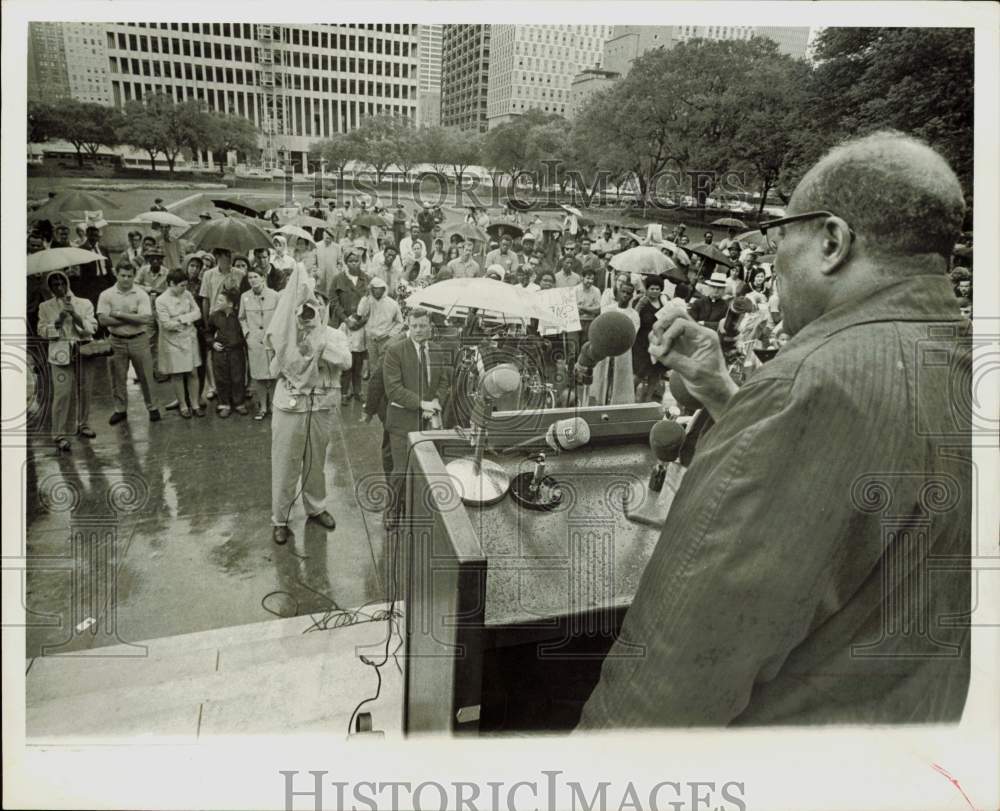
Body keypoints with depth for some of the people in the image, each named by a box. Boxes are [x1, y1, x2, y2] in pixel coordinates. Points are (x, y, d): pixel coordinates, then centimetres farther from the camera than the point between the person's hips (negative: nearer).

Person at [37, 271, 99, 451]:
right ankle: (60, 435, -4)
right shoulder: (45, 307, 8)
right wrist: (58, 321, -12)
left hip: (84, 352, 2)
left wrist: (75, 316, -15)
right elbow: (42, 331, 4)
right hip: (61, 353, -2)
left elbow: (92, 328, -1)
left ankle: (83, 424, 27)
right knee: (62, 393, -9)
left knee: (84, 391, 7)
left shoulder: (84, 303, 8)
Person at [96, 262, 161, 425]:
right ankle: (120, 409, 24)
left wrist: (119, 314, -16)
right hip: (117, 341, 1)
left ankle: (152, 407, 21)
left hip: (139, 340, -1)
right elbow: (103, 320, -12)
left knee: (145, 376, 7)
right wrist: (132, 318, -16)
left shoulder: (141, 294, -5)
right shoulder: (106, 295, -2)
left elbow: (145, 318, -17)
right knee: (118, 378, 10)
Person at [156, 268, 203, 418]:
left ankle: (195, 404, 17)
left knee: (193, 373, 7)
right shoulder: (161, 300, -13)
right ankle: (183, 406, 19)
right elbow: (167, 324, -17)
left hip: (190, 339, 4)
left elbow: (197, 313, -2)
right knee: (177, 375, 7)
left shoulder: (187, 295, 0)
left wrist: (182, 319, -16)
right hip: (173, 341, -3)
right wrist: (189, 320, -10)